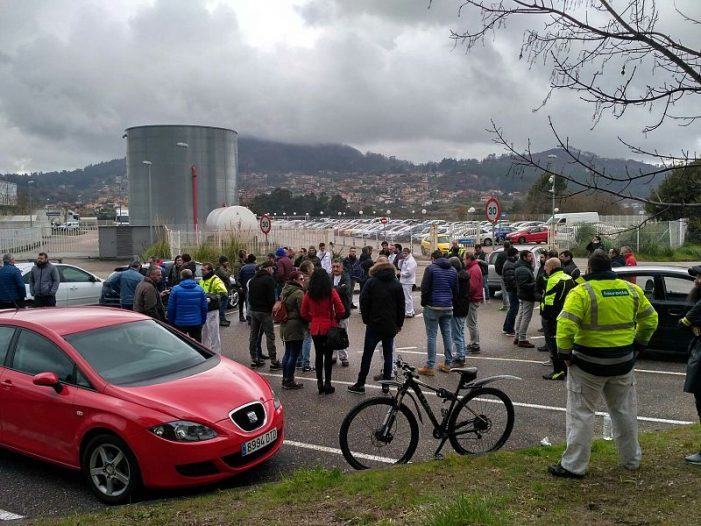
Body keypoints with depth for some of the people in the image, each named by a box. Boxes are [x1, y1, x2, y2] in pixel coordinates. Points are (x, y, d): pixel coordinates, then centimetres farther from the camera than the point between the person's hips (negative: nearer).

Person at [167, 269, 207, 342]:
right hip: (196, 323, 2)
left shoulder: (175, 289, -8)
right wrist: (202, 321, 11)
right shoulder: (200, 289, 0)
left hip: (180, 323, -2)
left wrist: (171, 322, 5)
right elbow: (204, 307, 2)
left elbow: (171, 308, -6)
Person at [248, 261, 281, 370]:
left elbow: (250, 295, 17)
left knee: (254, 335, 12)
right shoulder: (269, 279, -11)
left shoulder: (253, 279, 14)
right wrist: (272, 308, -3)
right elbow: (271, 297, -16)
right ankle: (273, 362, -4)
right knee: (270, 336, -4)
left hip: (253, 310, 8)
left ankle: (254, 360, 16)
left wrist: (252, 306, 18)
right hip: (265, 311, -8)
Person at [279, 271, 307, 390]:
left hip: (285, 326, 9)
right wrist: (307, 323, -3)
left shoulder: (285, 291, 12)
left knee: (287, 353, 16)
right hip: (296, 327, -9)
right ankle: (289, 381, 4)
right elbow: (302, 311, -17)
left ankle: (285, 379, 22)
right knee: (294, 354, -1)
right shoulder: (299, 293, -16)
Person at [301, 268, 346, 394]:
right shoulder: (331, 292, -11)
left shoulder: (309, 294, -3)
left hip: (315, 328, 3)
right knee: (328, 356, 4)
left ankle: (320, 383, 16)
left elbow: (304, 313, 2)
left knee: (319, 355, 13)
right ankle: (327, 384, 5)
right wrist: (336, 319, 7)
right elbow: (341, 311, -11)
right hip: (329, 327, -3)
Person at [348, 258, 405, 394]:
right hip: (390, 326, 2)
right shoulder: (396, 284, 2)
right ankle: (386, 385, 9)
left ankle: (360, 384, 9)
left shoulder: (371, 282, -3)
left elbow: (364, 302, -5)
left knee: (367, 355, 5)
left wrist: (366, 320, 6)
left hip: (374, 325, -2)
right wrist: (399, 324, 12)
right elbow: (401, 306, 4)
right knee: (388, 355, 9)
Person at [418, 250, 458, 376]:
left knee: (431, 336, -2)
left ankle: (430, 367, -1)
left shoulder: (431, 268, -8)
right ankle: (447, 363, 19)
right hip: (448, 307, 6)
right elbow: (455, 290, 13)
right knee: (447, 334, 13)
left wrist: (424, 303, 1)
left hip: (433, 307, -6)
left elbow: (424, 288, -11)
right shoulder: (453, 270, 11)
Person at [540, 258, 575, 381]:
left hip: (554, 319, -9)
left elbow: (549, 301, -22)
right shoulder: (569, 278, 13)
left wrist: (545, 315, -14)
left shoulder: (554, 280, -17)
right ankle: (566, 368, 25)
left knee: (553, 344, -3)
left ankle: (558, 371, -3)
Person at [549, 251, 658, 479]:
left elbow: (566, 324, -24)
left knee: (581, 413, 4)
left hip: (589, 364, -5)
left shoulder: (581, 292, -15)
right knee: (624, 411, 21)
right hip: (623, 363, 5)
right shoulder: (632, 290, 3)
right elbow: (650, 319, 13)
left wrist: (564, 353, -12)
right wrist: (638, 344, 22)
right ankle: (631, 459, 35)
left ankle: (573, 466, 9)